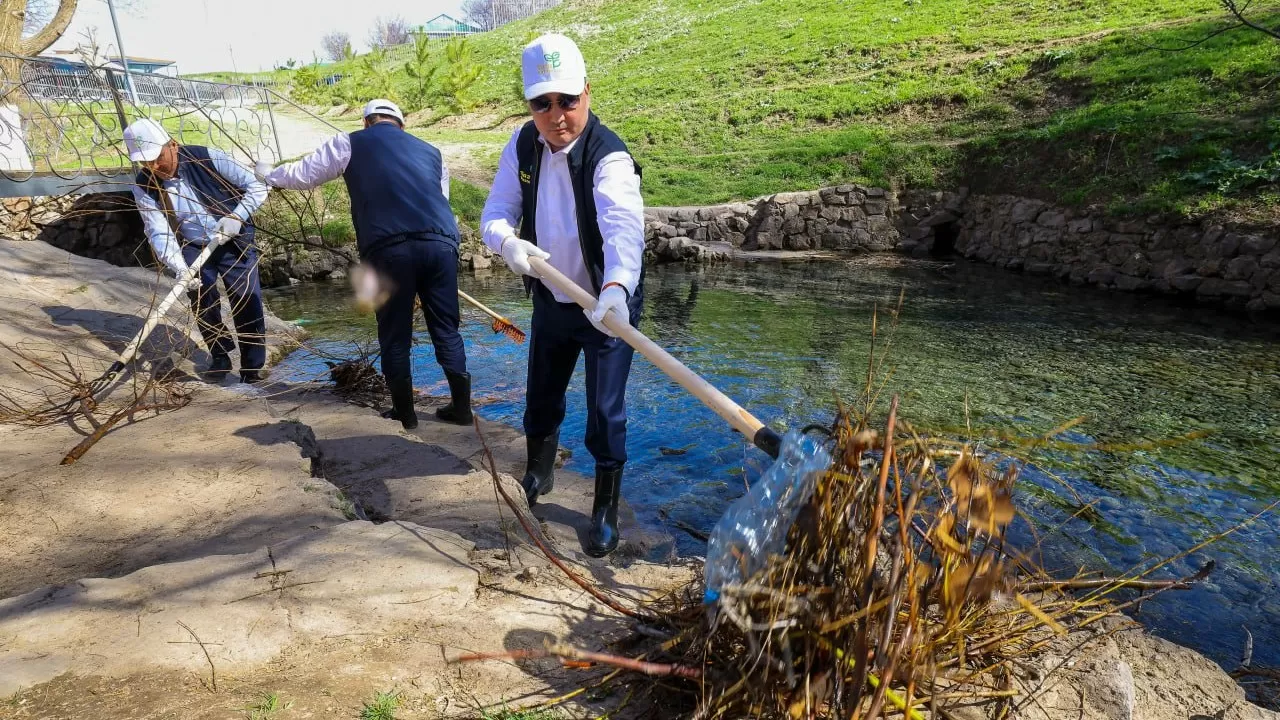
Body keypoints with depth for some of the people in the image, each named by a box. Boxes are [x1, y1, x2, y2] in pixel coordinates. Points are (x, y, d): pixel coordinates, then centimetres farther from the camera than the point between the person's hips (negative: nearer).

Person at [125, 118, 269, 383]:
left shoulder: (207, 158, -18)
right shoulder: (144, 187, -11)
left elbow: (256, 186, -13)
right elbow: (159, 233, -14)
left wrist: (237, 216, -27)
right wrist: (180, 269, -30)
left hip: (235, 242, -2)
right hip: (192, 248, 3)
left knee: (247, 302, -7)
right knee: (203, 305, -3)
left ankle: (253, 366, 4)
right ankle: (220, 357, 20)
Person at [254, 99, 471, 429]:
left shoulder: (351, 143, 19)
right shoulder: (430, 151, 26)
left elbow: (303, 175, 26)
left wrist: (268, 173, 45)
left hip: (390, 248, -2)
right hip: (441, 243, 3)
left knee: (395, 335, 10)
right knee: (446, 329, 12)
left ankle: (404, 413, 18)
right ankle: (461, 407, 17)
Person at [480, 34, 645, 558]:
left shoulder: (609, 157, -24)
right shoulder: (523, 145, -5)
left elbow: (623, 227, -41)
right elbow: (496, 213, -6)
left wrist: (617, 286, -60)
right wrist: (508, 242, -30)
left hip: (607, 304, -5)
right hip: (550, 300, 6)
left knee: (605, 412, -1)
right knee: (540, 399, 20)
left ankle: (606, 510, 21)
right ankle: (537, 474, 47)